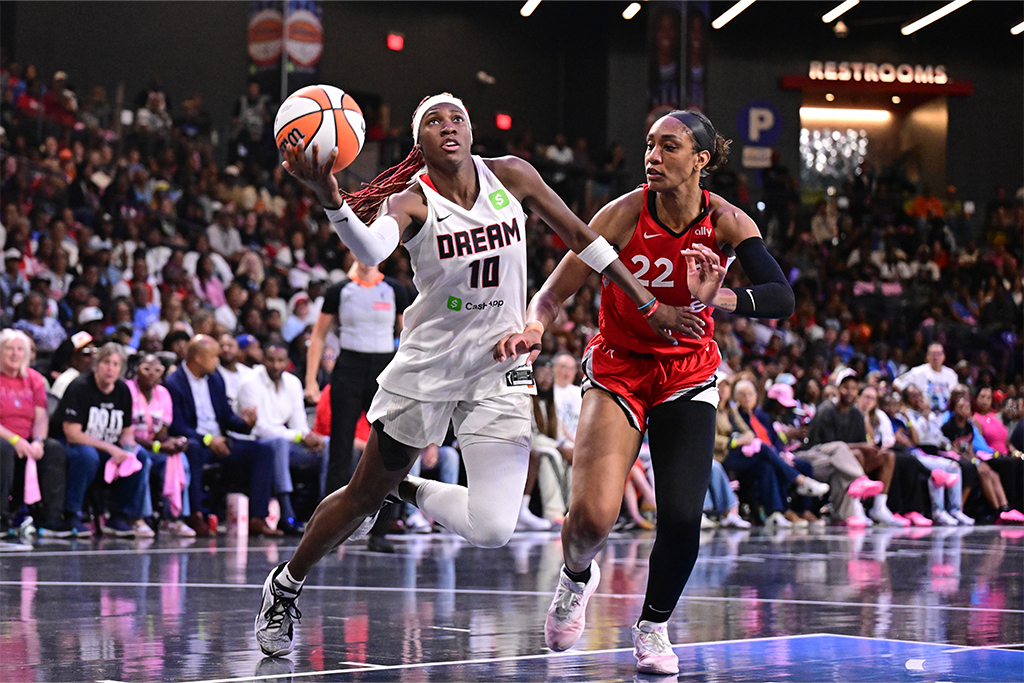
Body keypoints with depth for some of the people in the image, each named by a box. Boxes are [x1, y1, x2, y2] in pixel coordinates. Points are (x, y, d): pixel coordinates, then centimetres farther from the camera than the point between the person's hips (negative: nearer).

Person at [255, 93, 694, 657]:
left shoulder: (511, 177, -3)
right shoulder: (410, 201, -13)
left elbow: (579, 236, 9)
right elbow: (371, 248, -36)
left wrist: (648, 305, 9)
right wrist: (330, 200, -57)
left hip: (499, 369, 2)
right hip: (428, 363, -2)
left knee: (493, 529, -13)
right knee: (365, 494, 9)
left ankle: (416, 494, 18)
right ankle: (284, 586, 33)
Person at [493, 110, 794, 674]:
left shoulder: (725, 222, -14)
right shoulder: (625, 214, -17)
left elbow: (781, 298, -26)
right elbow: (555, 291, -15)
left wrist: (714, 298, -45)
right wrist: (533, 325, -37)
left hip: (688, 371, 1)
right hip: (618, 368, -1)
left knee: (681, 518, -12)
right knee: (592, 517, -17)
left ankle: (653, 625, 16)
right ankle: (576, 577, 21)